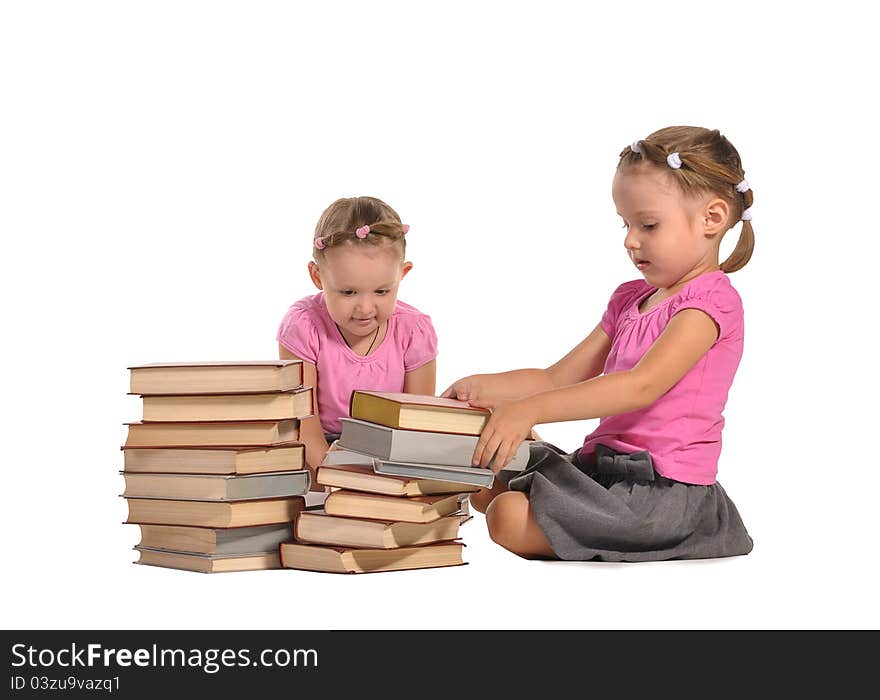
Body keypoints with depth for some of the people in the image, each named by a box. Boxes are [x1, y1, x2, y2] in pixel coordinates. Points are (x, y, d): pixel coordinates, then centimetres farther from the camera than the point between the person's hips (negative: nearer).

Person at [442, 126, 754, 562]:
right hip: (604, 466, 10)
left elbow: (642, 386, -27)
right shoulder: (630, 298, 18)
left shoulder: (712, 300, -13)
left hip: (663, 487, -10)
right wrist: (486, 387, -3)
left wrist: (529, 410, -34)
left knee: (510, 517, -24)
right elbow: (559, 378, 16)